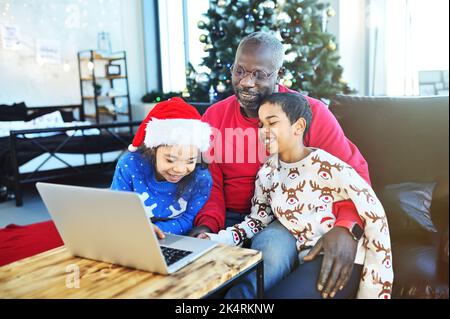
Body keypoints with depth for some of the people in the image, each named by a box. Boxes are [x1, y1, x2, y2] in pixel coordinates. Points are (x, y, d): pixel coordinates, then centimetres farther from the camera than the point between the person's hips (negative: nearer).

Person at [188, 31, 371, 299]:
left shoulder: (311, 112, -7)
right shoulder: (214, 116, 4)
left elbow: (354, 171, -8)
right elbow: (210, 182, 5)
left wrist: (345, 227, -27)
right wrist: (208, 224, -16)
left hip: (284, 220, -2)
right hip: (229, 219, 3)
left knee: (272, 251, -36)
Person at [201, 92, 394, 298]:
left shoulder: (326, 166, -14)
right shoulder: (266, 173, 4)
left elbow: (375, 216, -12)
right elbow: (257, 220, 7)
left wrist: (374, 291, -11)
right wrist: (216, 240, -12)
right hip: (307, 260, 6)